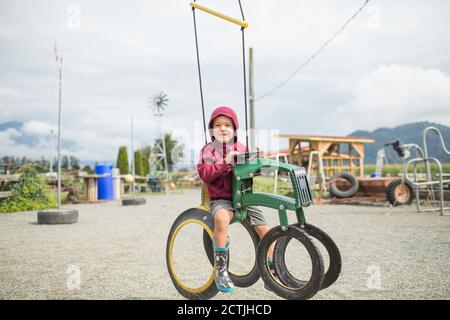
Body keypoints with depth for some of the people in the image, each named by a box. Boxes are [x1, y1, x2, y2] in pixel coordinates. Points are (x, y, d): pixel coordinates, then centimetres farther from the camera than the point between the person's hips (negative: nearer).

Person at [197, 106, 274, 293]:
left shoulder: (241, 148, 13)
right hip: (221, 199, -4)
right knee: (222, 217, -38)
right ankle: (221, 270, -25)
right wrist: (226, 162, -22)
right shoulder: (208, 150, 1)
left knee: (265, 231, -5)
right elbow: (205, 174, -13)